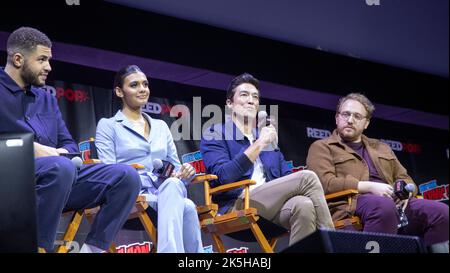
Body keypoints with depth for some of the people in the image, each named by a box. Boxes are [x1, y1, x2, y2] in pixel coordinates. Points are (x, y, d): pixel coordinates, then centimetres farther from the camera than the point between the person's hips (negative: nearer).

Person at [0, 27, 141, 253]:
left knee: (126, 177, -11)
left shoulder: (46, 99, 24)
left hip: (59, 175, 7)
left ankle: (92, 248, -16)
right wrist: (29, 148, -16)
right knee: (60, 167, -39)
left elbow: (68, 143, 22)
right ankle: (37, 249, -30)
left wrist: (64, 153, -2)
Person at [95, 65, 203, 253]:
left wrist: (185, 172, -4)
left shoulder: (161, 126, 24)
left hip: (167, 191, 4)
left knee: (172, 185, -37)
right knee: (186, 207, -35)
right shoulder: (107, 126, 10)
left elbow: (175, 168, 21)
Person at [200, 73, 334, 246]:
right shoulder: (214, 134, 8)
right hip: (236, 209, -5)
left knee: (303, 205, -32)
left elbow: (287, 178, 22)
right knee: (307, 177, -22)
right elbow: (223, 176, -10)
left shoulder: (269, 136, 27)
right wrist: (258, 144, -12)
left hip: (272, 208, 5)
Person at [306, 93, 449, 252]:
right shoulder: (321, 147, 13)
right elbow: (325, 183, -5)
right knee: (383, 205, -40)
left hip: (394, 201, 6)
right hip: (352, 203, -5)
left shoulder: (381, 148, 31)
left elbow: (405, 179, 29)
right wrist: (369, 187, -12)